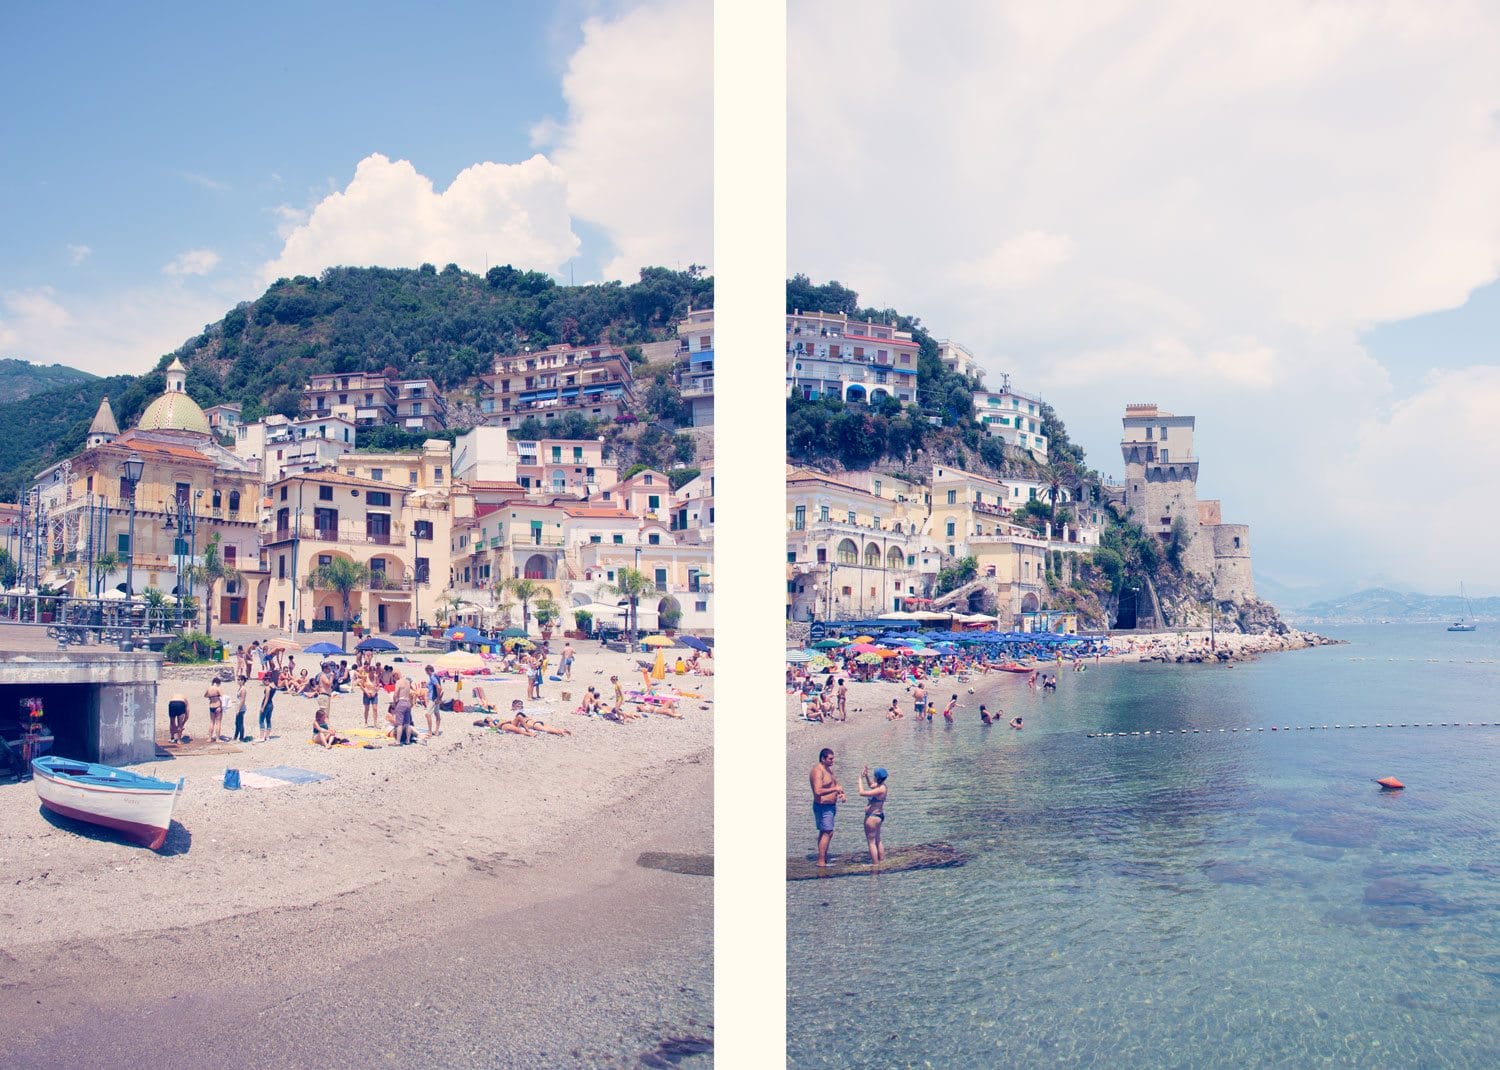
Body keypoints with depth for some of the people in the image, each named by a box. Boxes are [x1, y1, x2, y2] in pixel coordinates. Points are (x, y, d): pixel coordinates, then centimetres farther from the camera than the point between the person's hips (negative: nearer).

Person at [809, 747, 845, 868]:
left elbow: (834, 784, 24)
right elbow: (818, 791, -31)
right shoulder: (817, 771, -21)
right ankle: (821, 862, -9)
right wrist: (835, 789, -26)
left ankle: (824, 859, 23)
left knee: (824, 832, 15)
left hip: (831, 806, 10)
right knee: (827, 832, -11)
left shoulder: (829, 769, 11)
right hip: (823, 807, -10)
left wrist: (840, 793, 4)